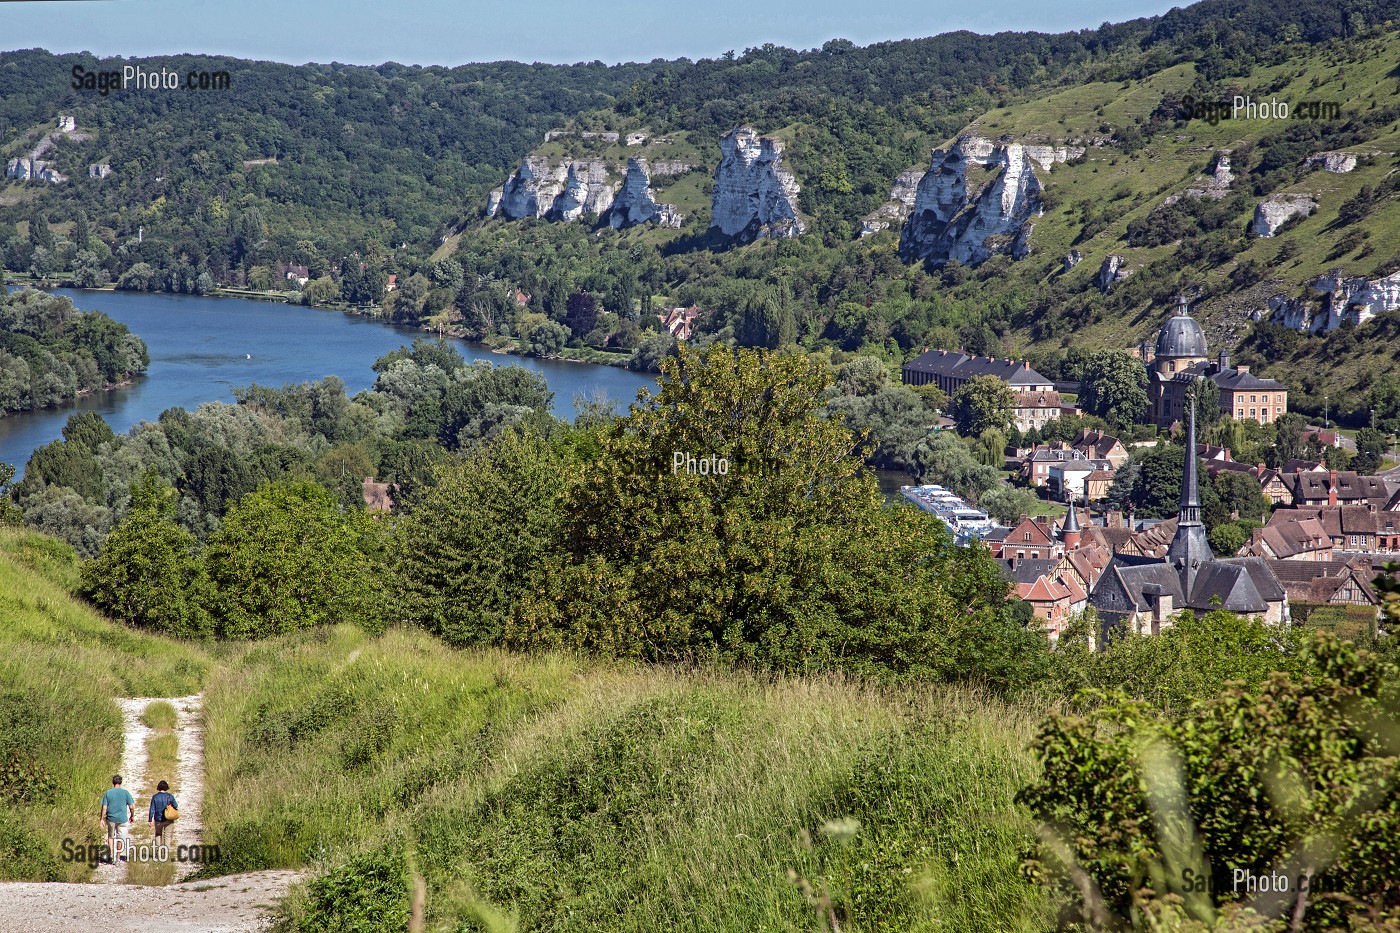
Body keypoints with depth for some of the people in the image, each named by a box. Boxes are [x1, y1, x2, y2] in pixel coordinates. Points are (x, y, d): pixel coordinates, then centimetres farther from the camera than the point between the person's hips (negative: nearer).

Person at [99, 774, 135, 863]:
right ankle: (118, 858, 12)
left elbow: (104, 807, -3)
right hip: (122, 819, -1)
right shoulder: (125, 792, -5)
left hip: (111, 819, 1)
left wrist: (102, 819, 4)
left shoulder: (108, 793, -2)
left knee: (110, 837, 19)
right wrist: (132, 816, 12)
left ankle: (111, 855, 9)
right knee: (121, 839, 9)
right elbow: (131, 807, -4)